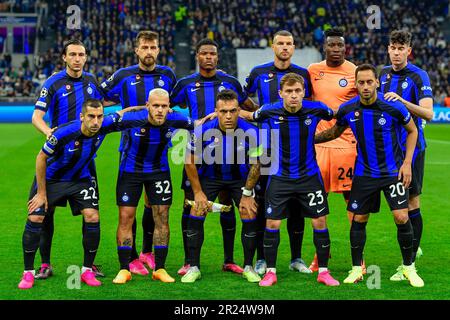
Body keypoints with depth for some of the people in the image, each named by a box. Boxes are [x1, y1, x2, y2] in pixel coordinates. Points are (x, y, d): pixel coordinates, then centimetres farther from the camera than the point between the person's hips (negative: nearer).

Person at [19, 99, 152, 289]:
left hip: (80, 179, 3)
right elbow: (41, 158, -19)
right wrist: (41, 193, -16)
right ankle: (28, 273, 4)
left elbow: (123, 114, -1)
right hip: (50, 179, -3)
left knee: (92, 217, -12)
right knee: (35, 219, -11)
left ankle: (87, 271, 4)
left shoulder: (105, 125, -23)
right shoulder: (65, 133, -33)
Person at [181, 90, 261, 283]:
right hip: (209, 177, 0)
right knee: (196, 214, -11)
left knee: (250, 217, -11)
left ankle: (248, 267, 7)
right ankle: (193, 267, 1)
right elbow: (190, 161, -11)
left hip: (240, 178, 0)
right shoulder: (203, 131, -25)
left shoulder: (250, 132, -25)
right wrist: (198, 192, -9)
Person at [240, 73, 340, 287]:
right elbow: (248, 116, 7)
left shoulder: (315, 110, -12)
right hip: (280, 176, 0)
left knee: (320, 222, 1)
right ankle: (270, 272, 11)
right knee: (272, 224, -3)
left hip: (309, 175, 1)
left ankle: (323, 271, 13)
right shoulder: (269, 112, -13)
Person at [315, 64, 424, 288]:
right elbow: (335, 132, 14)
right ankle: (357, 269, 20)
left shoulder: (393, 107, -15)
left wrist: (407, 163, -5)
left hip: (393, 171, -2)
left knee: (401, 217, -12)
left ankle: (408, 267, 7)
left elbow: (412, 131, 1)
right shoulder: (347, 110, -7)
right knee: (358, 220, 4)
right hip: (364, 173, 3)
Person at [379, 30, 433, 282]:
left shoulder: (418, 76, -10)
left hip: (411, 147, -6)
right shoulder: (383, 74, 9)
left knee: (412, 202, -4)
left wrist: (401, 101, -31)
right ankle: (413, 247, 31)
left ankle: (409, 263, -1)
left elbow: (428, 113, -20)